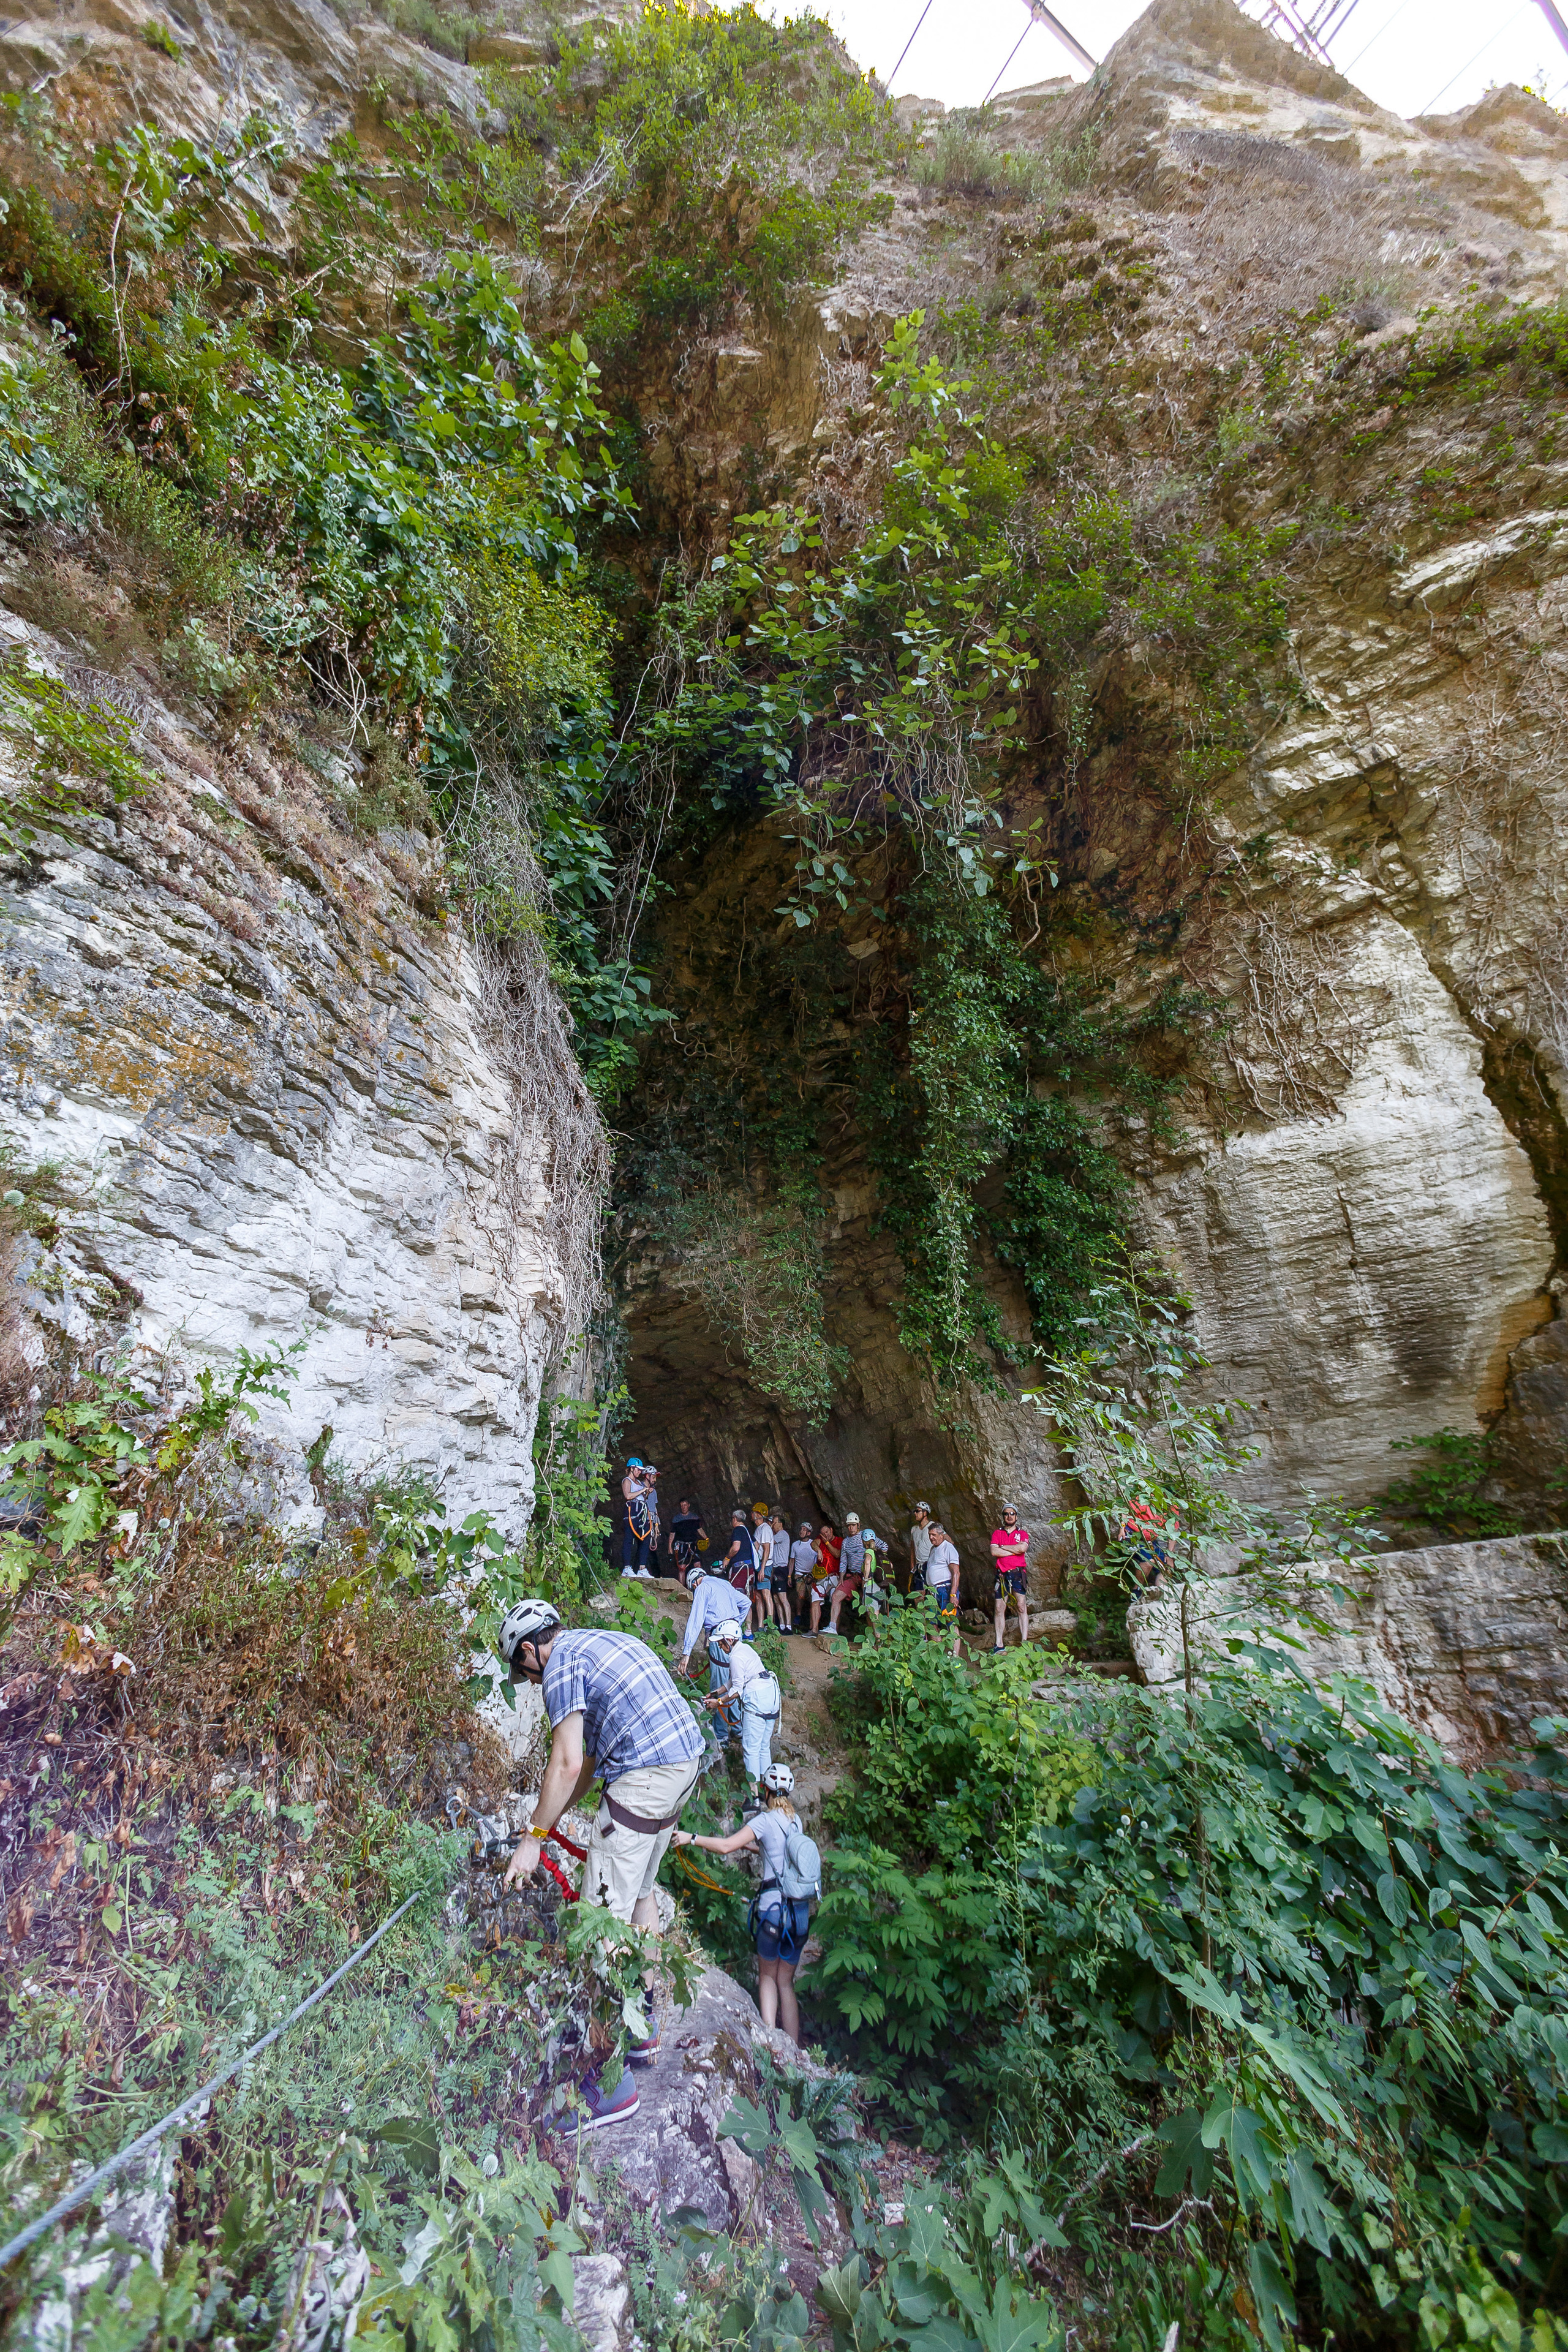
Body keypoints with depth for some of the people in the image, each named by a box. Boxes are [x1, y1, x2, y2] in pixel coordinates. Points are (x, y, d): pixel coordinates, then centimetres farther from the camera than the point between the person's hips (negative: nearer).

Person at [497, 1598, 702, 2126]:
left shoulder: (561, 1665, -7)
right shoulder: (601, 1642, 20)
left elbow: (567, 1764, -14)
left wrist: (535, 1837, -3)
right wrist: (551, 1819, 29)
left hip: (643, 1779, -10)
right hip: (685, 1761, 10)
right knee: (639, 1892, 24)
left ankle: (613, 2083, 6)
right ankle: (643, 2026, 38)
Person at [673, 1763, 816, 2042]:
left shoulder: (766, 1820, -11)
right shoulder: (795, 1820, 8)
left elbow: (726, 1846, -17)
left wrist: (692, 1839, -8)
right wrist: (748, 1844, 31)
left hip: (774, 1906, -5)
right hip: (802, 1911, 5)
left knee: (767, 1976, 17)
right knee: (786, 1981, 18)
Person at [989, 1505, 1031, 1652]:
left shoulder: (1022, 1533, 10)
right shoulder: (997, 1533, 12)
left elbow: (1023, 1548, -11)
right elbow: (994, 1552, -5)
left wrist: (1003, 1547, -4)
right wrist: (1014, 1550, -5)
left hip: (1018, 1573, -1)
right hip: (1001, 1573, 1)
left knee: (1022, 1607, -8)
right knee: (999, 1609, 1)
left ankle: (1024, 1642, -5)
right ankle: (1000, 1645, 4)